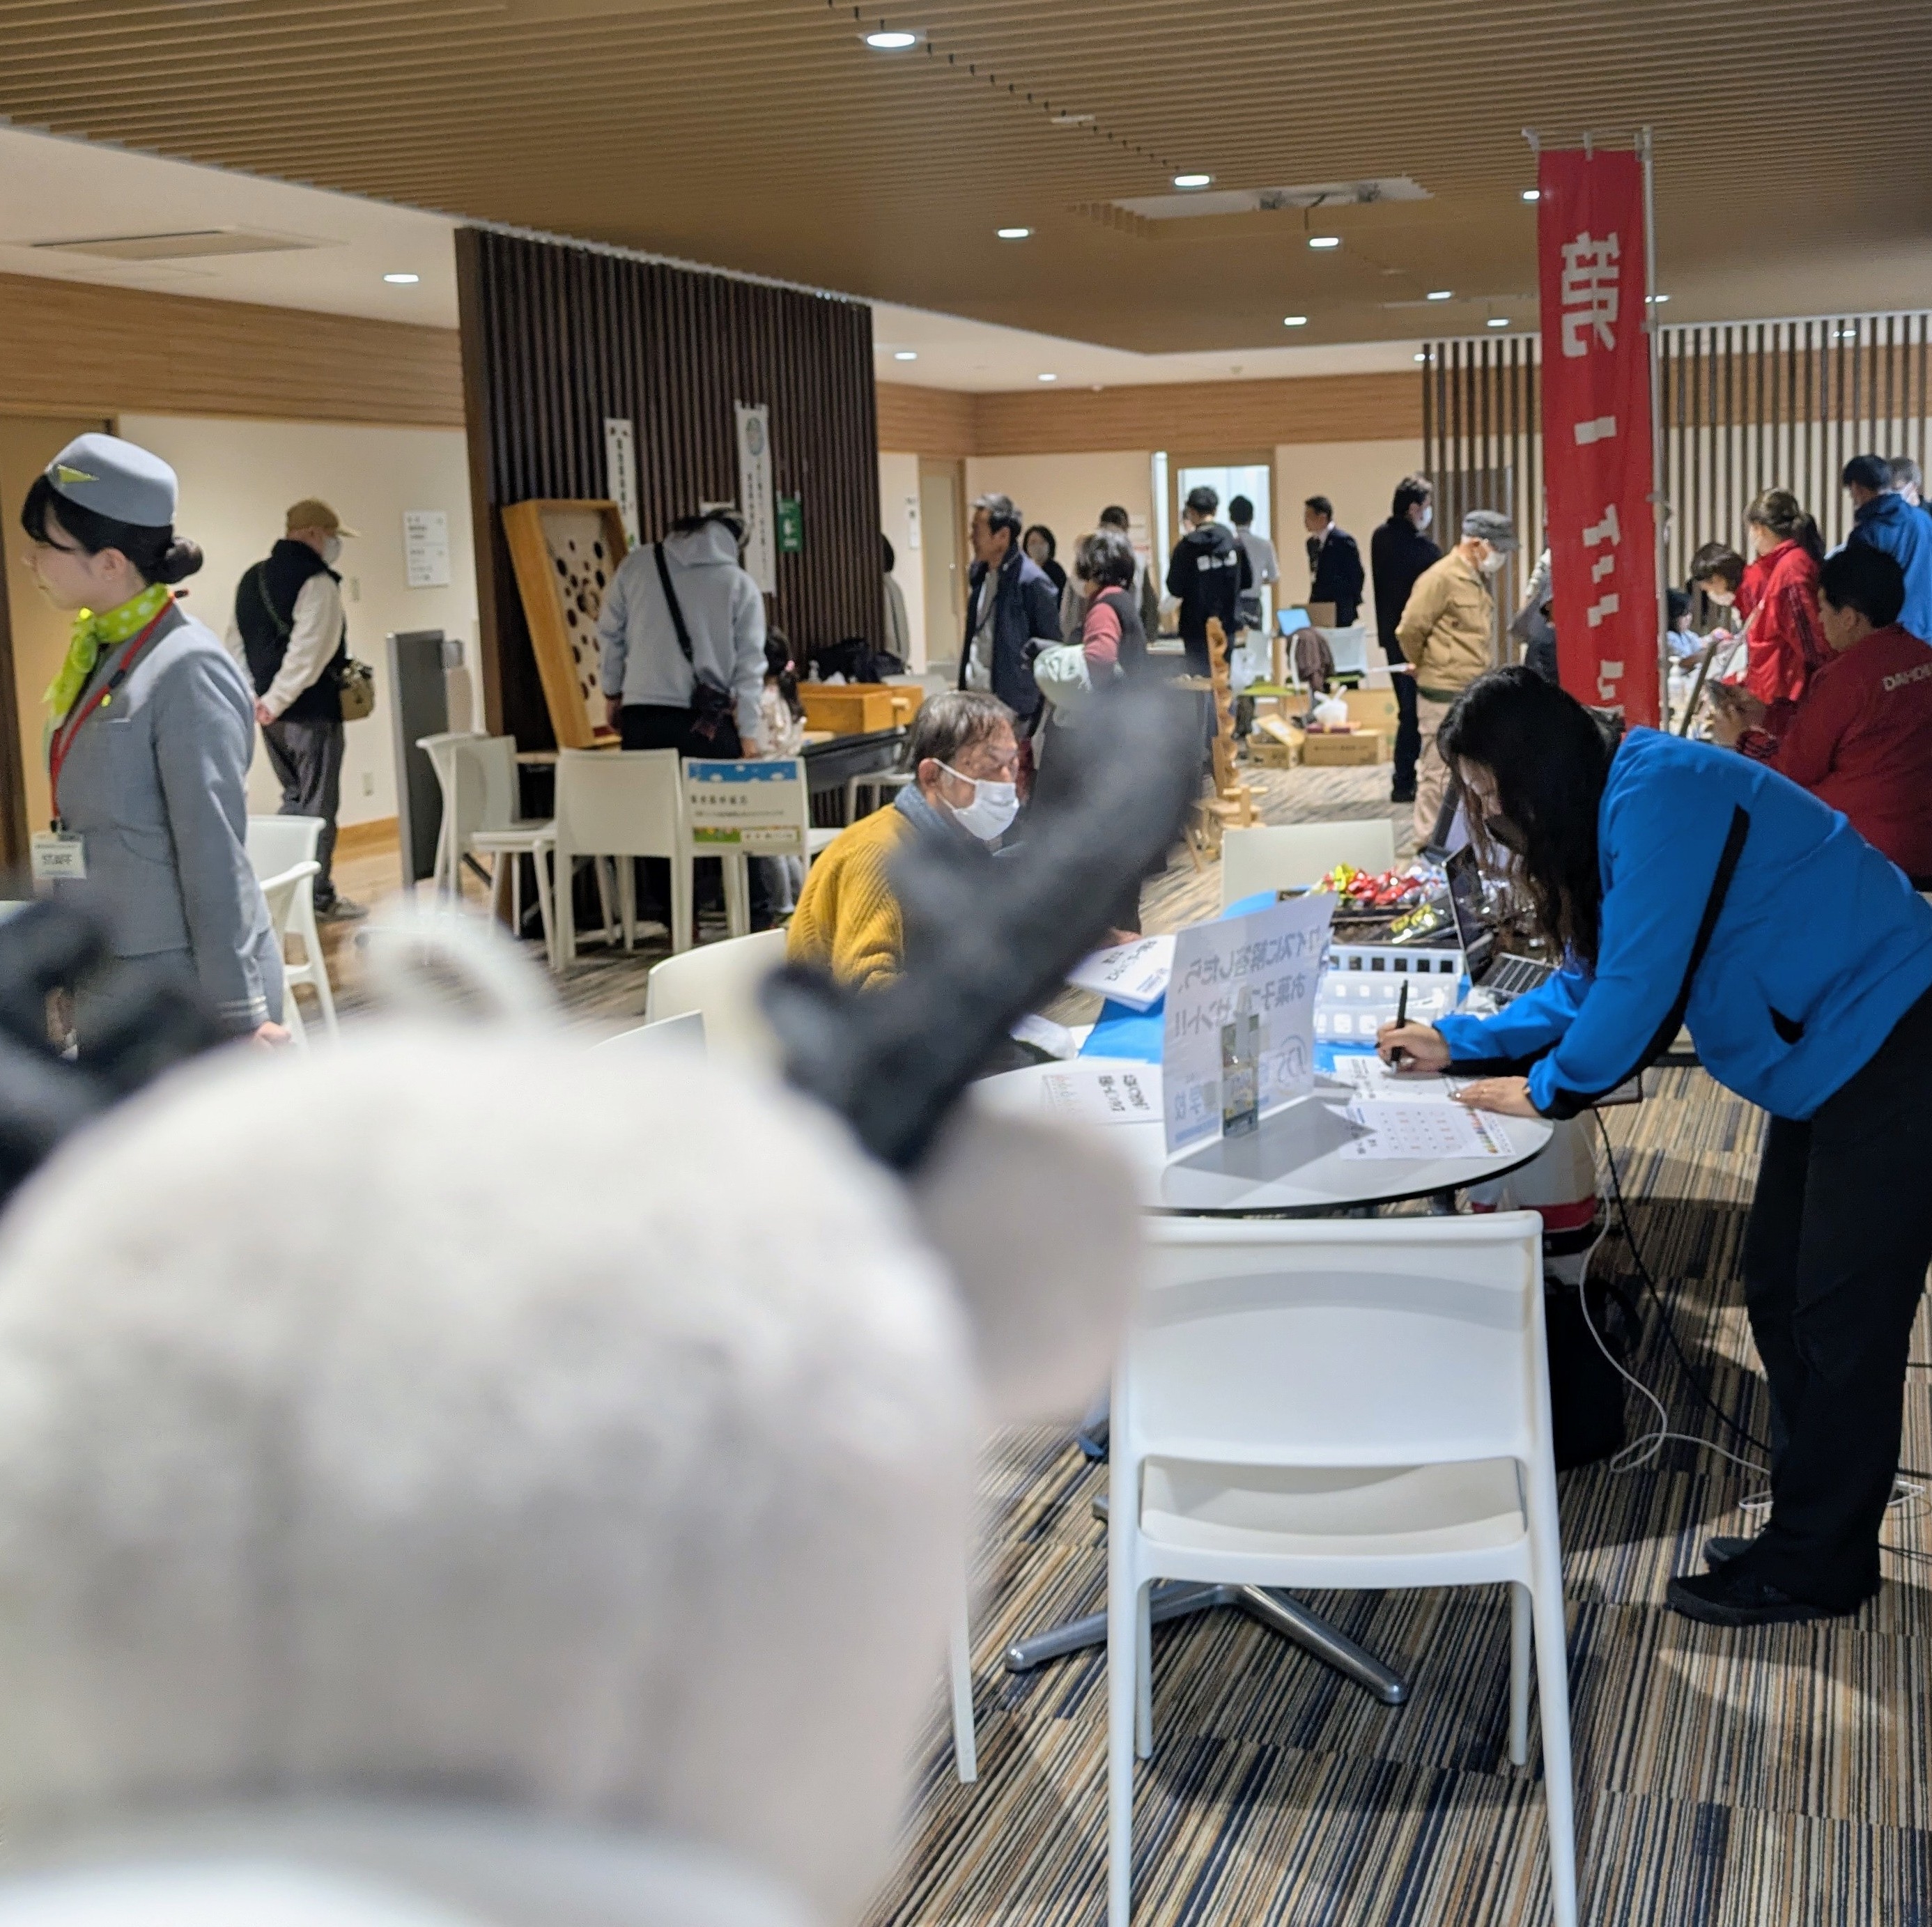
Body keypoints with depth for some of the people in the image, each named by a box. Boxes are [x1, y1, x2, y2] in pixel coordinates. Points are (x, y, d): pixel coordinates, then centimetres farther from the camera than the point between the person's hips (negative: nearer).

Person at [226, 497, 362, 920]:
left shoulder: (252, 579, 13)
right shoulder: (317, 582, -14)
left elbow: (237, 644, 13)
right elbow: (307, 652, -22)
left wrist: (253, 696, 8)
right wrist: (275, 700, -19)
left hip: (274, 714, 8)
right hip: (312, 711, -8)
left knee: (295, 798, 19)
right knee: (318, 805, 1)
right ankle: (319, 898, 6)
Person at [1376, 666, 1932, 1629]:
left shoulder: (1658, 794, -22)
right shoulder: (1613, 814, 9)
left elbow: (1641, 984, -24)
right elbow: (1587, 984, 18)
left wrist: (1544, 1089, -10)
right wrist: (1456, 1042, 14)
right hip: (1831, 1061, 10)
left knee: (1841, 1321, -2)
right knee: (1779, 1297, 13)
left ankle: (1814, 1565, 10)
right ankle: (1810, 1537, 24)